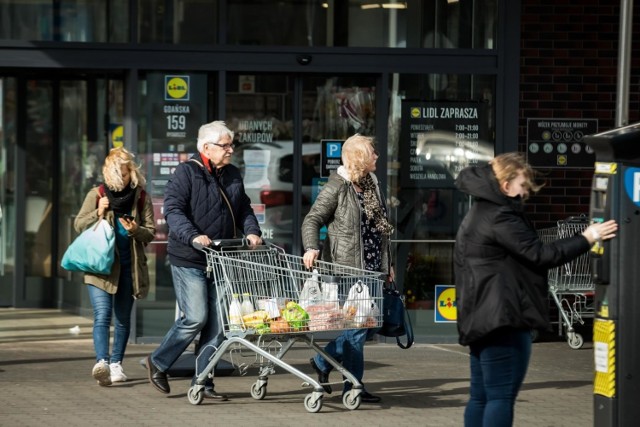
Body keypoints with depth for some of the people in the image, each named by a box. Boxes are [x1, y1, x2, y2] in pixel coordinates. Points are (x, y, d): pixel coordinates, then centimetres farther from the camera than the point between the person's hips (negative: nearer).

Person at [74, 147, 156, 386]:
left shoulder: (141, 198, 4)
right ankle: (102, 362, -30)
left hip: (129, 266, 2)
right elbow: (78, 225, 5)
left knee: (123, 319, 11)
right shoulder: (96, 194, 3)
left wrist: (136, 230, -16)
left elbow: (151, 232, 6)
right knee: (102, 315, -17)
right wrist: (98, 213, -13)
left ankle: (116, 364, 23)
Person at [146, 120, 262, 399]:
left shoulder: (233, 175, 14)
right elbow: (173, 209, -15)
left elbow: (243, 209, 21)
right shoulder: (187, 172, -7)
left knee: (217, 323, 3)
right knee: (196, 318, -11)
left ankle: (202, 382, 10)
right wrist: (192, 236, -29)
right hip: (189, 260, -7)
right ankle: (158, 362, 10)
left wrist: (251, 231, 1)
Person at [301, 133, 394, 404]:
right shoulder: (338, 186, -8)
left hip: (371, 268, 8)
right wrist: (311, 248, -29)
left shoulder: (371, 184, 16)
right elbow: (312, 219, -12)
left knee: (368, 322, 9)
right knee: (357, 324, -6)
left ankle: (323, 362, 26)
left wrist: (387, 263, 22)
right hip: (347, 268, -8)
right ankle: (352, 387, 3)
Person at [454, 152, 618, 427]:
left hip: (480, 318, 11)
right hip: (501, 319, -11)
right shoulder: (500, 217, -14)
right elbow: (539, 255, -18)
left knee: (481, 397, 11)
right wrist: (587, 239, -12)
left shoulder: (479, 215, 19)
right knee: (502, 397, -10)